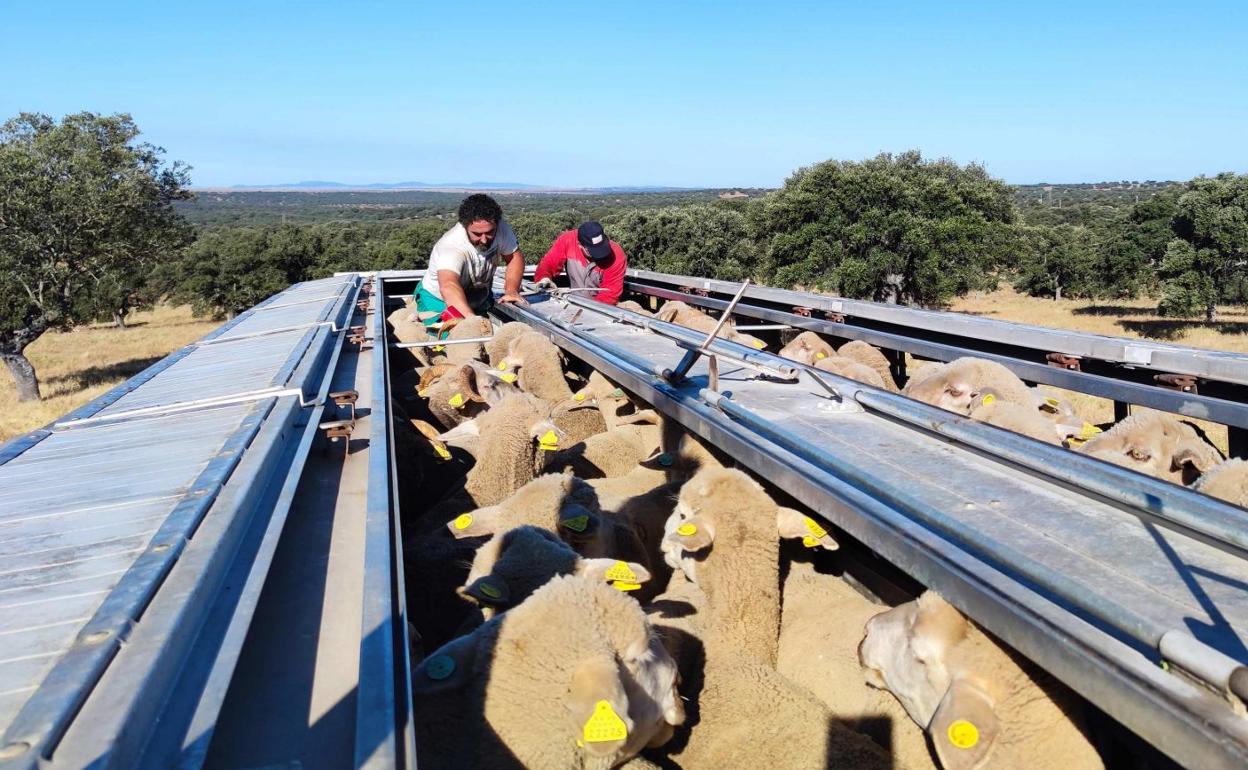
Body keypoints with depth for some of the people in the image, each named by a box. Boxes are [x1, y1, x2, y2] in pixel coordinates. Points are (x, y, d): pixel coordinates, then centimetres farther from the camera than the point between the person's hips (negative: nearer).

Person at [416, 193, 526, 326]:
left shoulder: (500, 227, -22)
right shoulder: (451, 246, -38)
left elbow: (515, 258, -11)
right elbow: (448, 286, -54)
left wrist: (511, 290, -30)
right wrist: (471, 317, -71)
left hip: (480, 300, 5)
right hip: (439, 301, -5)